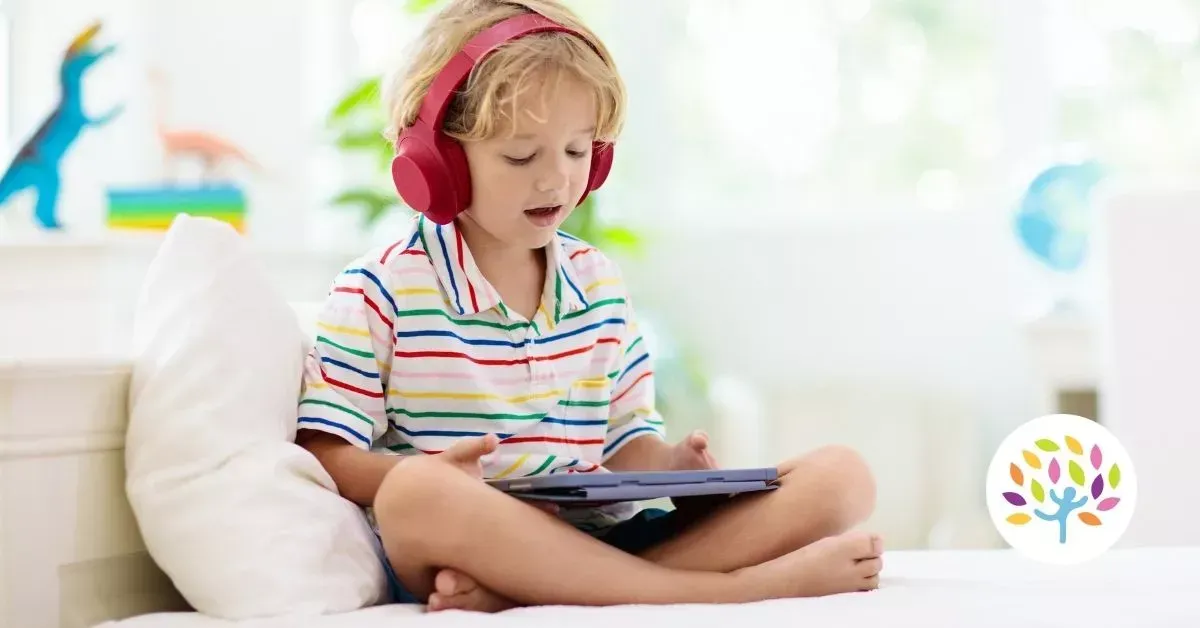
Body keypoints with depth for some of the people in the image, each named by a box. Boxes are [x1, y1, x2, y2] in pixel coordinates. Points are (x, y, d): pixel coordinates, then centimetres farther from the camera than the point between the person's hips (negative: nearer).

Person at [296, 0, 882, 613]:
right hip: (455, 547, -5)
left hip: (599, 541, 6)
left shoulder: (598, 282, 17)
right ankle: (724, 588, -35)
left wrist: (669, 464, -5)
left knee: (840, 476, -10)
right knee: (417, 492, -41)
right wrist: (433, 477, -23)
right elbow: (324, 457, -4)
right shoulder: (380, 290, 1)